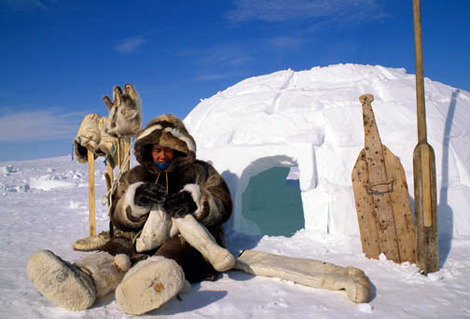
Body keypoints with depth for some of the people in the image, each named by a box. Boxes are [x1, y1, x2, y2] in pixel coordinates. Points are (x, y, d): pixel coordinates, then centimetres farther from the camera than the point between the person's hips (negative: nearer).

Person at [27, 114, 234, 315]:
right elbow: (118, 218, 9)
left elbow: (222, 207, 4)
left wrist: (194, 201, -18)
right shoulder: (133, 177, 22)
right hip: (143, 239, 3)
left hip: (191, 238, -3)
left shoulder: (201, 172, 18)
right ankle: (84, 277, -59)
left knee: (181, 247, -38)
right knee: (119, 246, -29)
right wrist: (134, 201, -14)